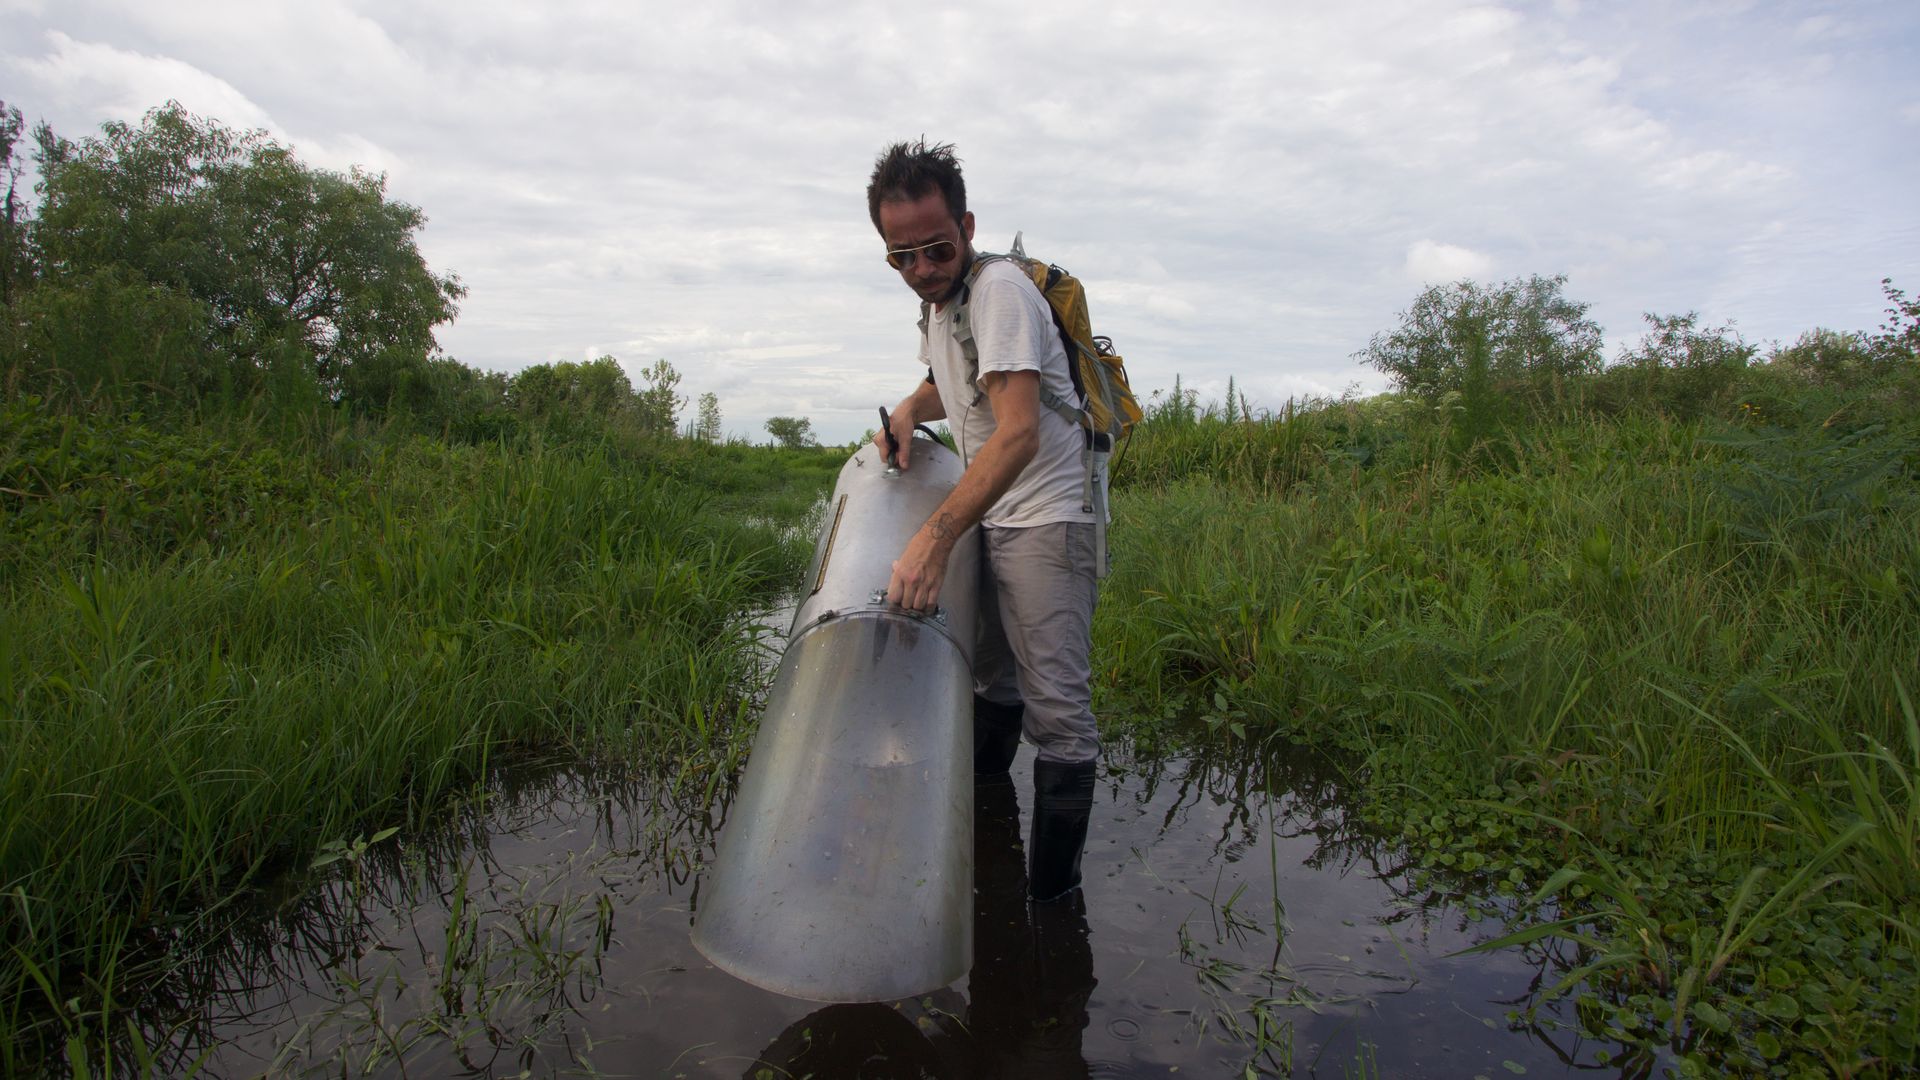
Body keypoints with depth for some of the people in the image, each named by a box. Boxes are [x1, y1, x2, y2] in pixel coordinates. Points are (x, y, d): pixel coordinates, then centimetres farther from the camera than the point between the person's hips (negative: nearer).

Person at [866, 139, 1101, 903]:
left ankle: (1053, 899, 1)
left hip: (1046, 522, -9)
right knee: (989, 680, 20)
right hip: (990, 519, 9)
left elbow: (1018, 433, -30)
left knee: (1056, 704, -9)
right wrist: (909, 410, 5)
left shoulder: (999, 288, -19)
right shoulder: (936, 298, 10)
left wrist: (935, 536, -36)